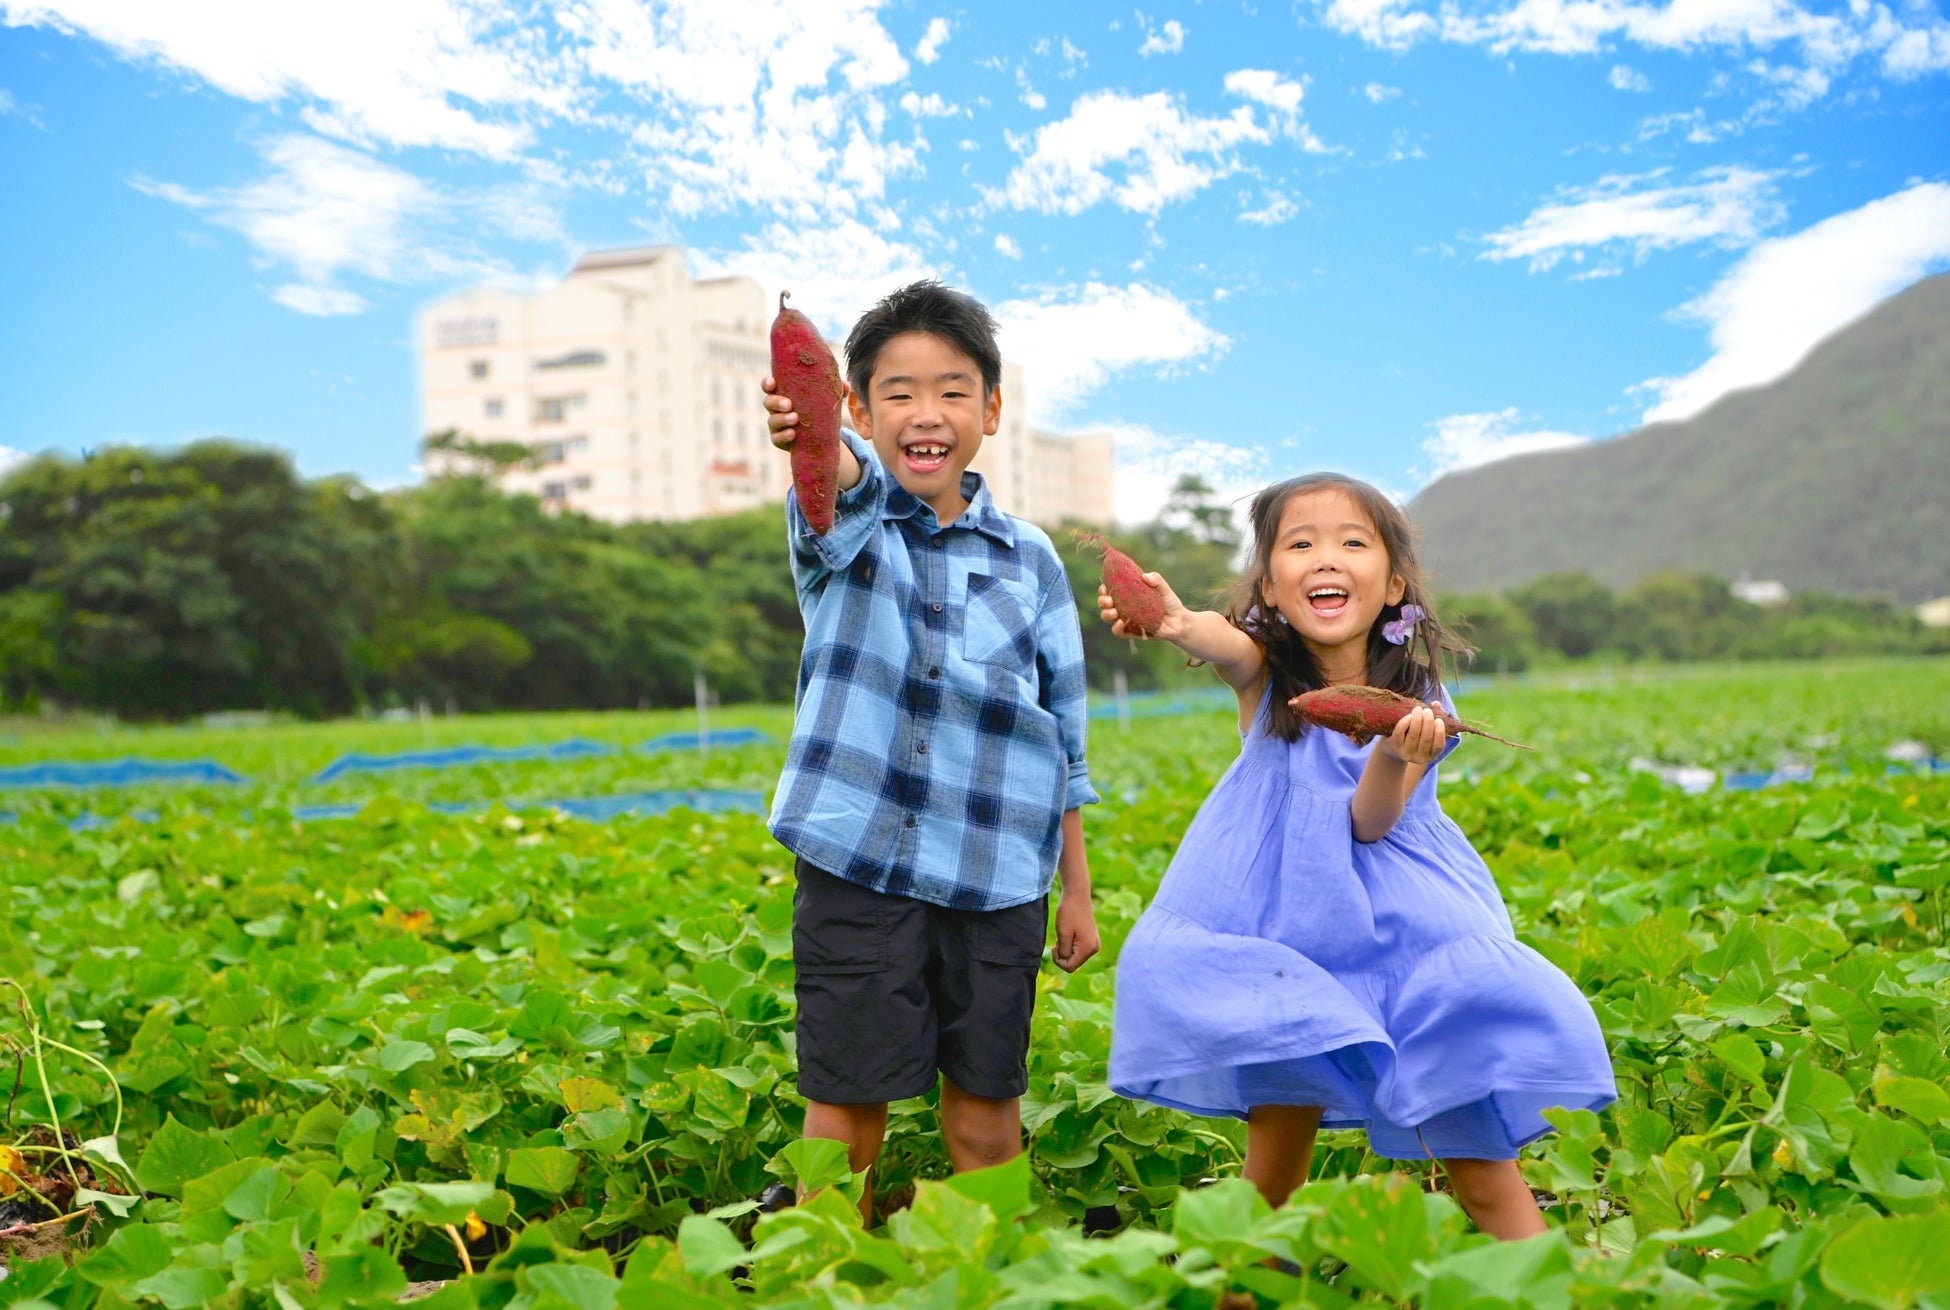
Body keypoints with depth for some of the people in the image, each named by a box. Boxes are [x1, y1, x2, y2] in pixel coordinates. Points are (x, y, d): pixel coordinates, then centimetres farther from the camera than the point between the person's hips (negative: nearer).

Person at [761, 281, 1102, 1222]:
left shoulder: (1028, 559, 7)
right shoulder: (844, 523, 0)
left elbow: (1065, 738, 11)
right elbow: (845, 482, -27)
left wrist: (1078, 891, 12)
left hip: (996, 877, 2)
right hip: (856, 865, -2)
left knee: (986, 1121, 10)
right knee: (844, 1116, 5)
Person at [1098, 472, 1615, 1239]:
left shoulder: (1415, 703, -5)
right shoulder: (1262, 674, -8)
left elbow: (1370, 821, -13)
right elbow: (1220, 641, -33)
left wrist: (1396, 756, -34)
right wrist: (1176, 623, -56)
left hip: (1403, 932, 1)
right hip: (1282, 939, 0)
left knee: (1477, 1157, -2)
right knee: (1281, 1128, -1)